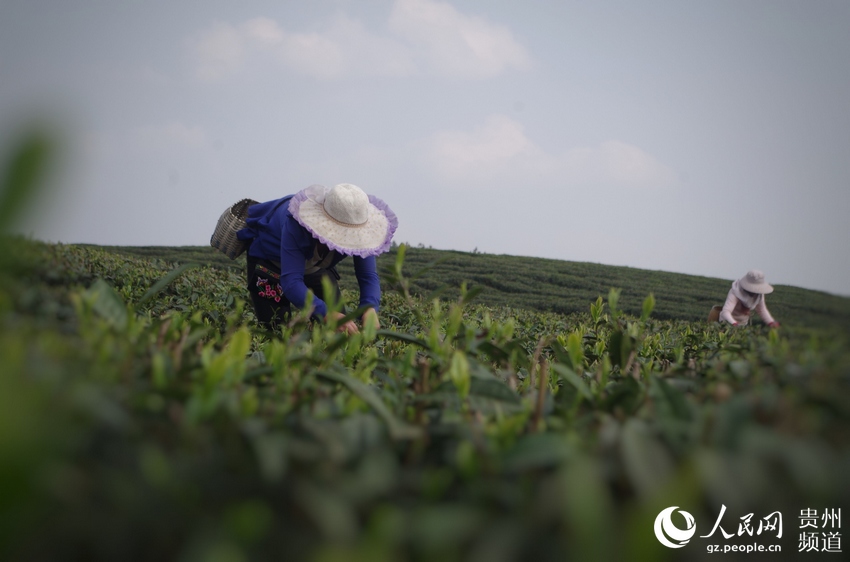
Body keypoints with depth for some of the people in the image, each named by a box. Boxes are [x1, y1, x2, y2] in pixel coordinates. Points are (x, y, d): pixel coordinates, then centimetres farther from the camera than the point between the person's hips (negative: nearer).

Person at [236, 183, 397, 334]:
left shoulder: (359, 230, -30)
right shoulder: (296, 224, -44)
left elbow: (368, 276, -29)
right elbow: (291, 282, -50)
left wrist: (370, 308, -51)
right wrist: (327, 314, -64)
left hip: (315, 264, 4)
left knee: (340, 324, -4)